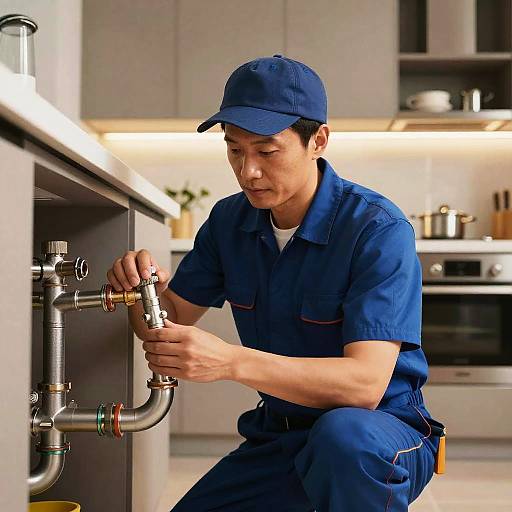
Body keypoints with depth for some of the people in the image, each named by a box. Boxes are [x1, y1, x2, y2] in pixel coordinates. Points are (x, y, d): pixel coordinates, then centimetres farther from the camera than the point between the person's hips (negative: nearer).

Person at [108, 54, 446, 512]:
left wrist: (231, 361, -41)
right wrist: (144, 286, -16)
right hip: (277, 438, 6)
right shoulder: (229, 221, 1)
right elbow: (172, 319, 7)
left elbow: (365, 383, -29)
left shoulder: (378, 229, -20)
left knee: (341, 435, -37)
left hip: (383, 434, -6)